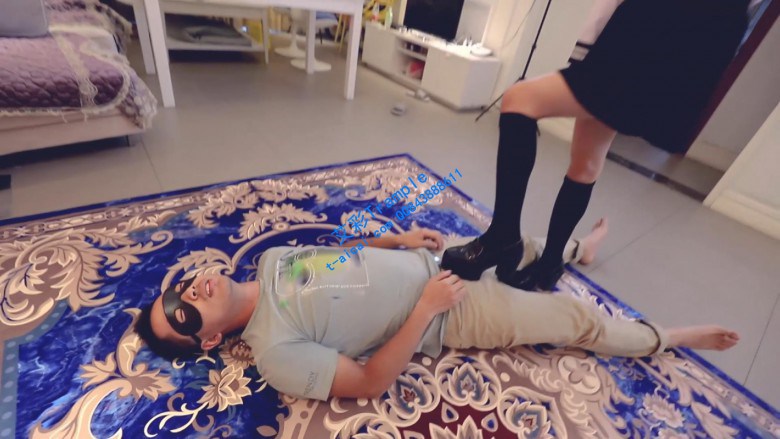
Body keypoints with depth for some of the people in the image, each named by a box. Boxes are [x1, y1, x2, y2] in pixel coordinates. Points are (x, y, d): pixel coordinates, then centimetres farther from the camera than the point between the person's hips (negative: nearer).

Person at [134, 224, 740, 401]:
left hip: (422, 261, 6)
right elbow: (370, 382, -21)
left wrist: (396, 238, -2)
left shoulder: (269, 259, 2)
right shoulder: (275, 351, -20)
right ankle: (667, 339, 31)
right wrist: (426, 308, -24)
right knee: (577, 319, 2)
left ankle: (576, 250, 51)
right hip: (441, 316, -6)